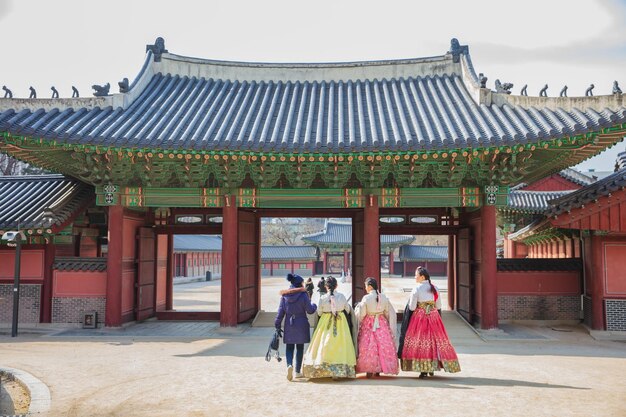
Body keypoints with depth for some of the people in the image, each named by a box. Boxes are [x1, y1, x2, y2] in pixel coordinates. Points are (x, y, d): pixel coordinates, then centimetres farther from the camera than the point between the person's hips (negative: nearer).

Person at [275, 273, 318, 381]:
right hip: (301, 325, -2)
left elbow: (281, 311, 0)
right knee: (300, 348, 11)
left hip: (289, 325, 2)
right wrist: (314, 305, 14)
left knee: (289, 347, 9)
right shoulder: (303, 295, -12)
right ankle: (298, 371, 15)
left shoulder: (284, 295, -2)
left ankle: (289, 365, -18)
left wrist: (277, 324, 7)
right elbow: (310, 310, -8)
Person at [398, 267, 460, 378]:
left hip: (419, 317, -4)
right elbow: (439, 306, 8)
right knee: (434, 339, 14)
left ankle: (423, 370, -2)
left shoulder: (416, 289, -11)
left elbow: (412, 307, -11)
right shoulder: (434, 288, 3)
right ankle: (432, 368, 19)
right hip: (434, 317, 4)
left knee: (420, 340, 1)